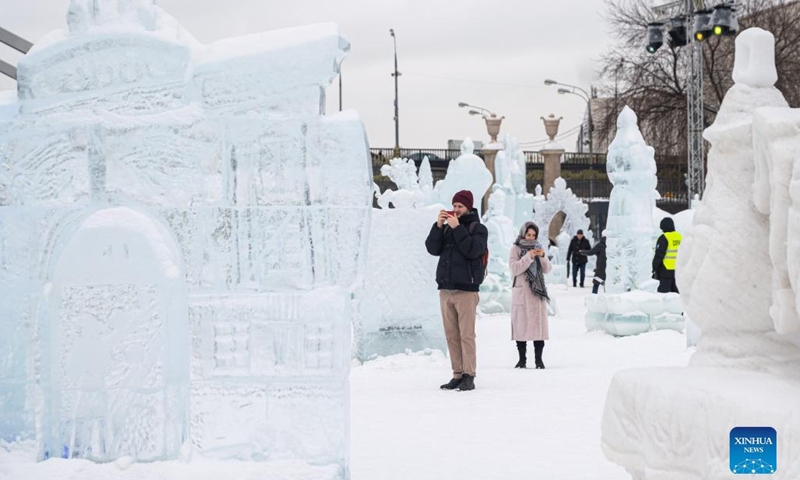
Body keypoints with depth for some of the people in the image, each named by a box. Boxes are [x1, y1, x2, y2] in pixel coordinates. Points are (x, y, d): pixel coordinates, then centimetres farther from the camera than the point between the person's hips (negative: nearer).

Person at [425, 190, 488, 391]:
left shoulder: (478, 228, 3)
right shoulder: (446, 227, 16)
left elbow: (472, 250, -14)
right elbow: (432, 248, 4)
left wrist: (457, 228, -14)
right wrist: (438, 226, -7)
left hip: (466, 289, -5)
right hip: (445, 289, 5)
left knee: (466, 335, -8)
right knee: (451, 335, 5)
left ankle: (469, 376, -6)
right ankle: (457, 375, 9)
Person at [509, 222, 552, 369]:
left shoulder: (538, 248, 13)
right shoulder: (516, 249, 4)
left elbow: (547, 269, 6)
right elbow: (514, 269, -9)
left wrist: (542, 256, -11)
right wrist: (529, 257, -18)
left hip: (537, 291, 2)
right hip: (521, 292, -2)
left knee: (538, 323, -2)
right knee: (521, 324, -3)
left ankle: (539, 358, 0)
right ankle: (522, 359, 2)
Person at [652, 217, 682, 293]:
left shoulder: (664, 238, -12)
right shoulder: (680, 237, 11)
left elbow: (659, 255, -14)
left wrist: (654, 269, -8)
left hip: (666, 270, -7)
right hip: (678, 270, 7)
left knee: (663, 291, -5)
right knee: (675, 292, 12)